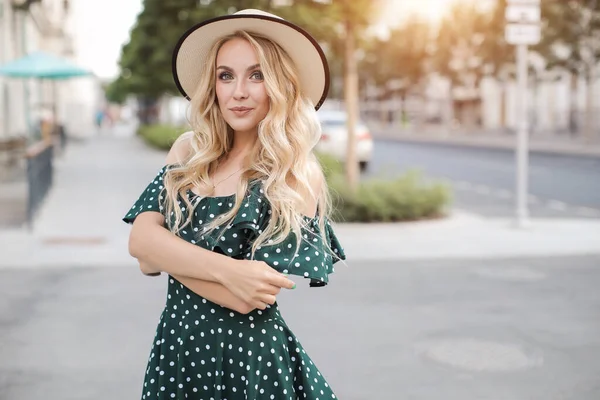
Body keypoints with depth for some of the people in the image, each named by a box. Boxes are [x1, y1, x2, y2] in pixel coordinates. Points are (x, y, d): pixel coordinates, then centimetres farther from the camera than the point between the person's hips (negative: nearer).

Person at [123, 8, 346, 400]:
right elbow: (140, 239, -10)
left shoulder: (297, 176, -14)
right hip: (176, 345, 4)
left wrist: (166, 252, -10)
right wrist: (226, 269, -23)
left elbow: (247, 298, -21)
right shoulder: (189, 151, 1)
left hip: (249, 358, -4)